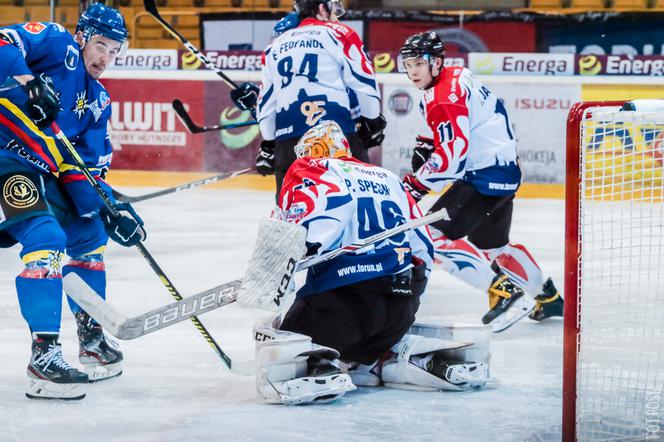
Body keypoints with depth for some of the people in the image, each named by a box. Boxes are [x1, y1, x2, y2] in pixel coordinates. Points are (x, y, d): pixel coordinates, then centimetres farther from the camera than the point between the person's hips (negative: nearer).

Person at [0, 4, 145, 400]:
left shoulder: (98, 100, 15)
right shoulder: (56, 44, -5)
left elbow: (86, 168, 9)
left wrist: (110, 209, -5)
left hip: (43, 169, 10)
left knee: (89, 233, 19)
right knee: (47, 238, -22)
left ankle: (91, 337, 33)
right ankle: (44, 356, -23)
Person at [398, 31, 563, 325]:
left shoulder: (446, 94, -17)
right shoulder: (455, 79, 14)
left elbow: (454, 149, -26)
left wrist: (417, 183, -24)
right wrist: (426, 147, 12)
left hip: (487, 175, -11)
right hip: (501, 171, 11)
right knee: (492, 244, 24)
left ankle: (501, 287, -14)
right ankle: (548, 297, 36)